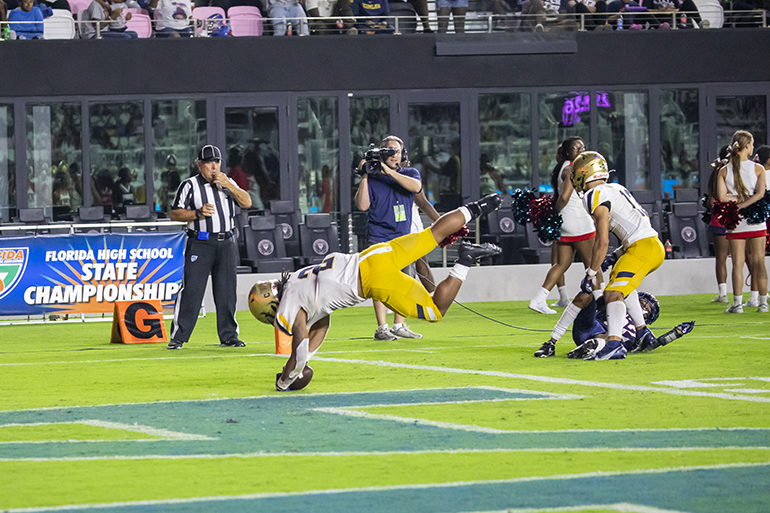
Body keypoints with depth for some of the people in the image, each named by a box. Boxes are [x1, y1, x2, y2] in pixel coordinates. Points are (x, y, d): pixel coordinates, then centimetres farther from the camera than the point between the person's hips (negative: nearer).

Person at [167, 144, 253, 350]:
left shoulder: (228, 183, 14)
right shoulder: (190, 185, 1)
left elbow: (247, 202, 2)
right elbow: (174, 214, -3)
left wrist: (227, 185, -9)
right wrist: (197, 213, -19)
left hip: (226, 244, 4)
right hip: (200, 244, -4)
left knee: (227, 292, 6)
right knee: (191, 291, -9)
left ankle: (228, 335, 14)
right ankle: (178, 337, -7)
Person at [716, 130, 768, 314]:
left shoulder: (724, 171, -1)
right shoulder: (758, 169, -3)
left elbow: (722, 197, -9)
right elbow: (760, 193, -14)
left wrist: (735, 198, 2)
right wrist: (742, 204, -12)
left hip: (735, 223, 0)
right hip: (755, 222, 0)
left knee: (738, 263, 3)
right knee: (758, 262, 5)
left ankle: (737, 303, -1)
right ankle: (763, 302, 4)